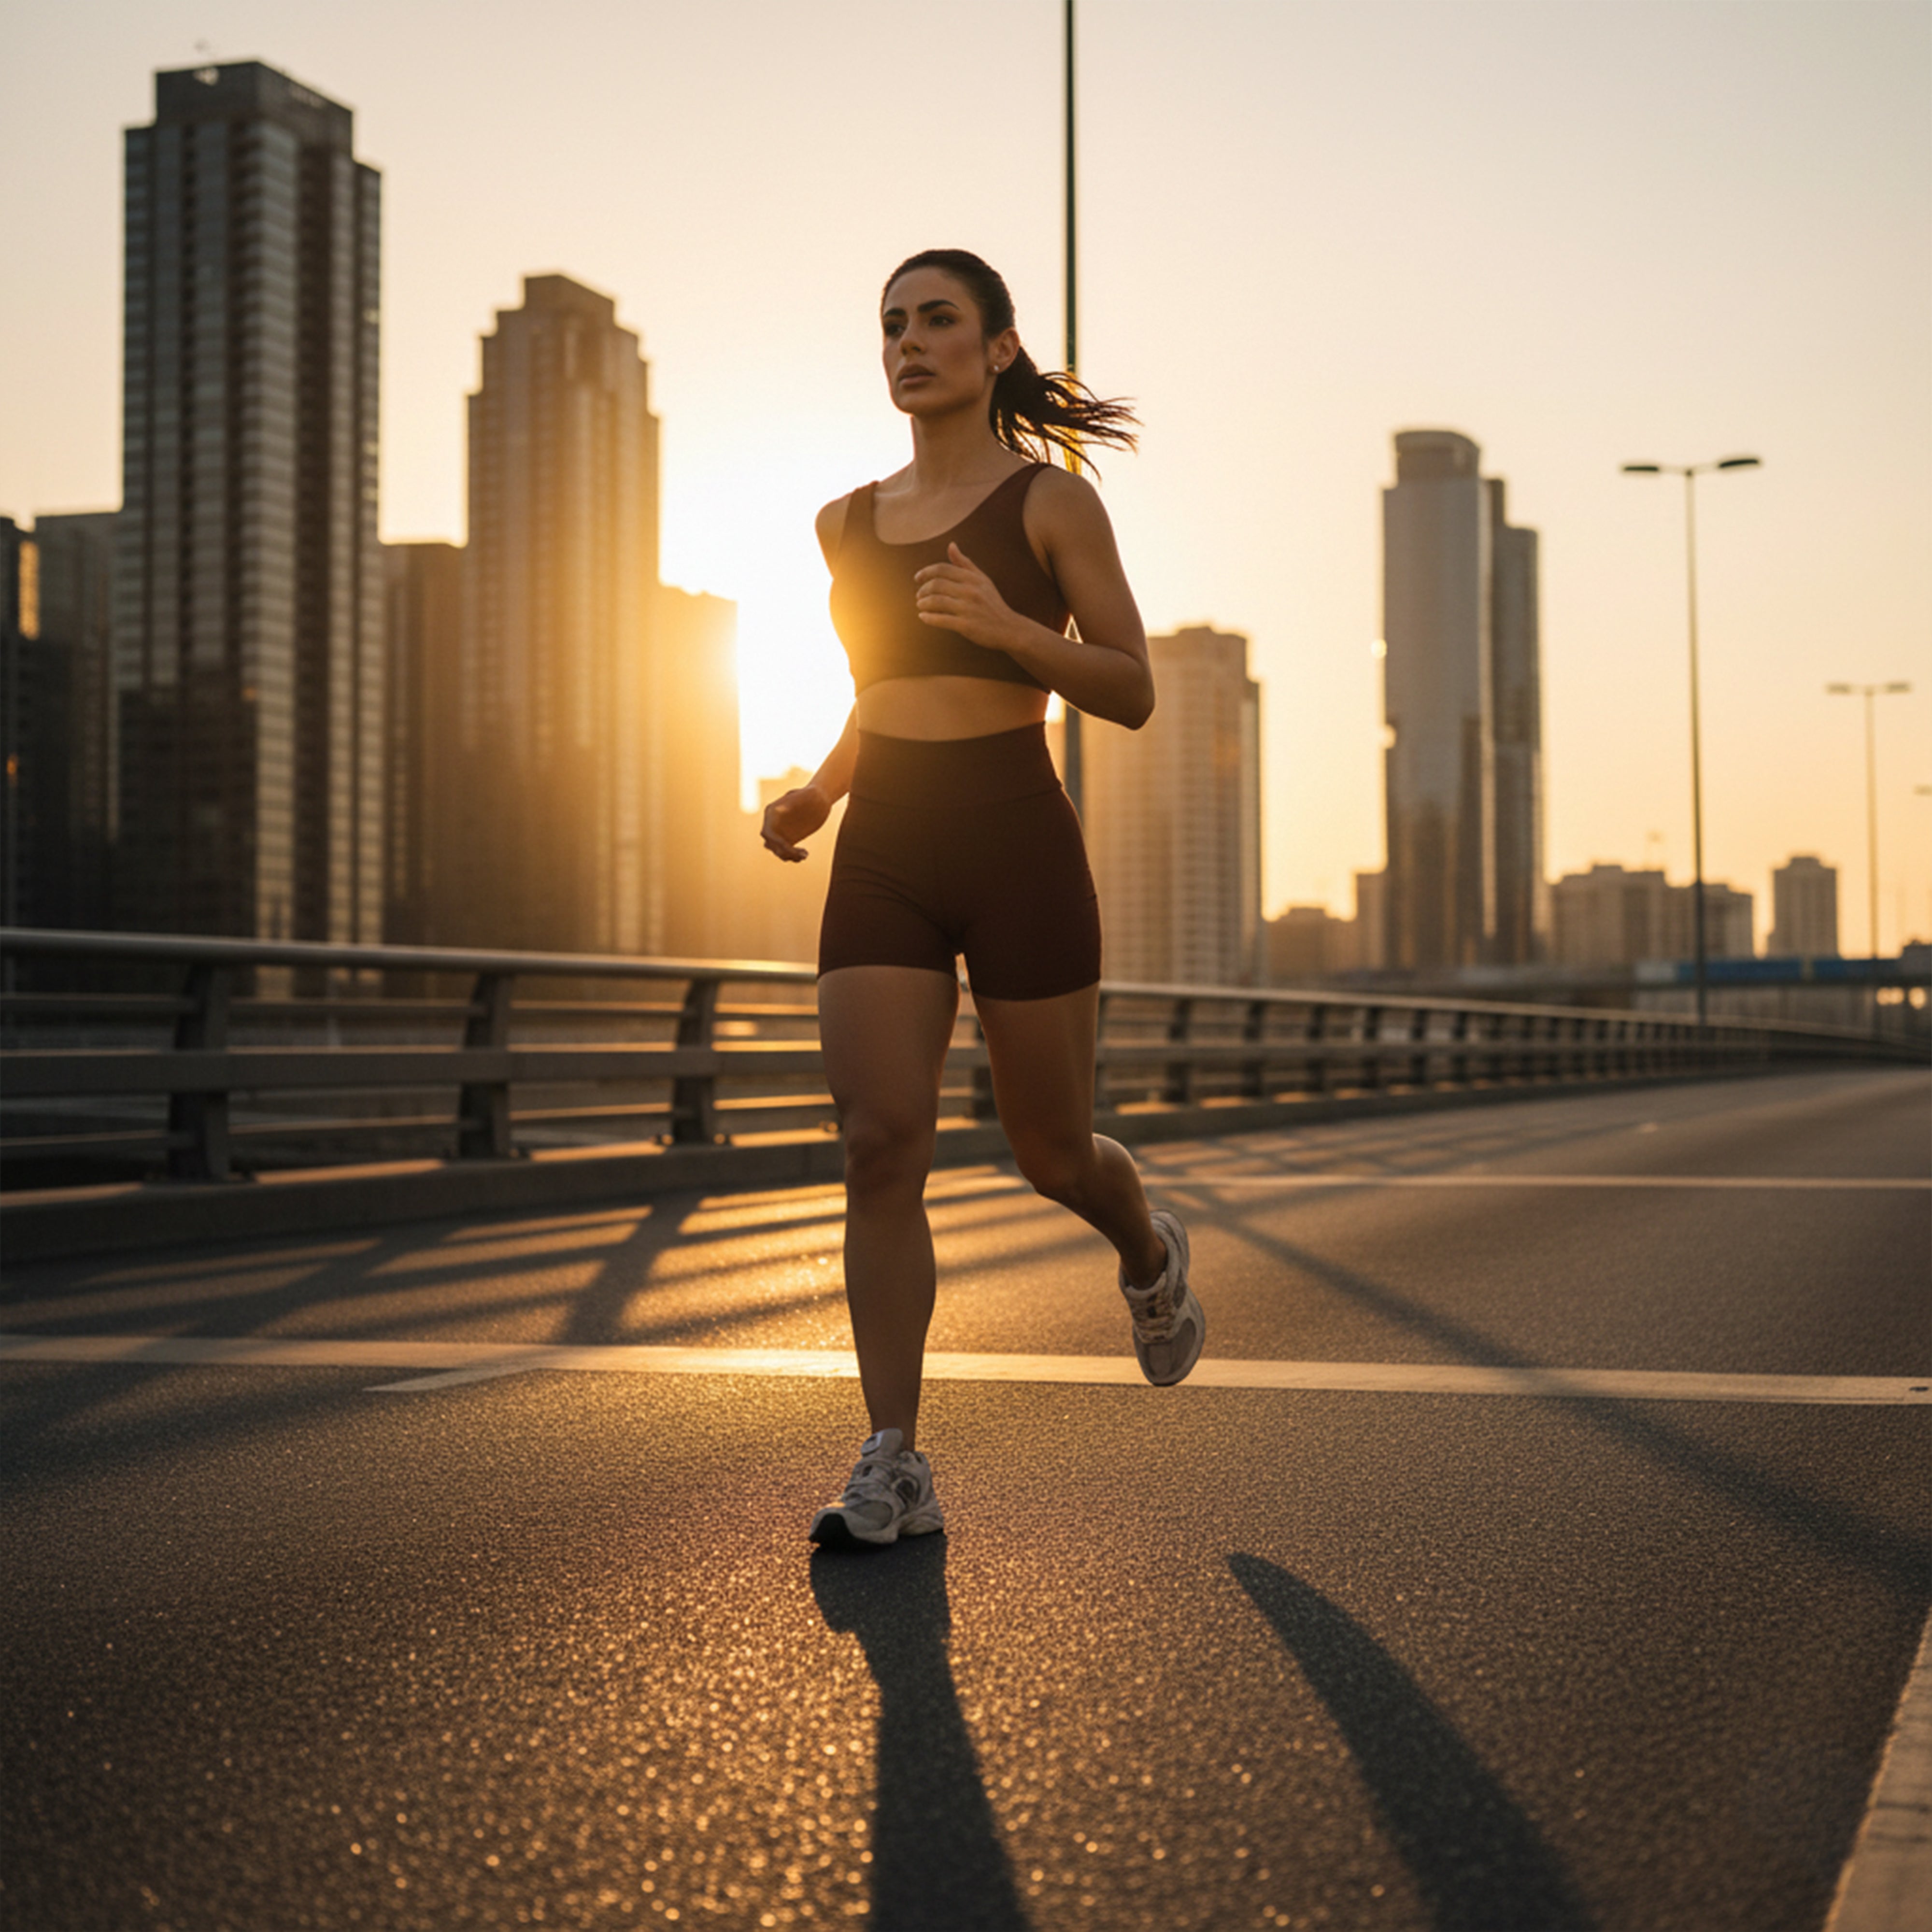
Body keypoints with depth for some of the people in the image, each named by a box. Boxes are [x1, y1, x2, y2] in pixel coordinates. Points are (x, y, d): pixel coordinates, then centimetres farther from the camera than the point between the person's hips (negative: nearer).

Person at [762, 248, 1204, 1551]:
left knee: (1052, 1152, 7)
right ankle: (894, 1469, -6)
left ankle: (1151, 1255, 44)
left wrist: (1007, 626, -19)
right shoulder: (851, 524, 14)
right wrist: (818, 794, 9)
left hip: (1020, 848, -3)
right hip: (883, 858, 4)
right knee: (881, 1146, -11)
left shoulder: (1051, 501, -1)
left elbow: (1135, 695, -3)